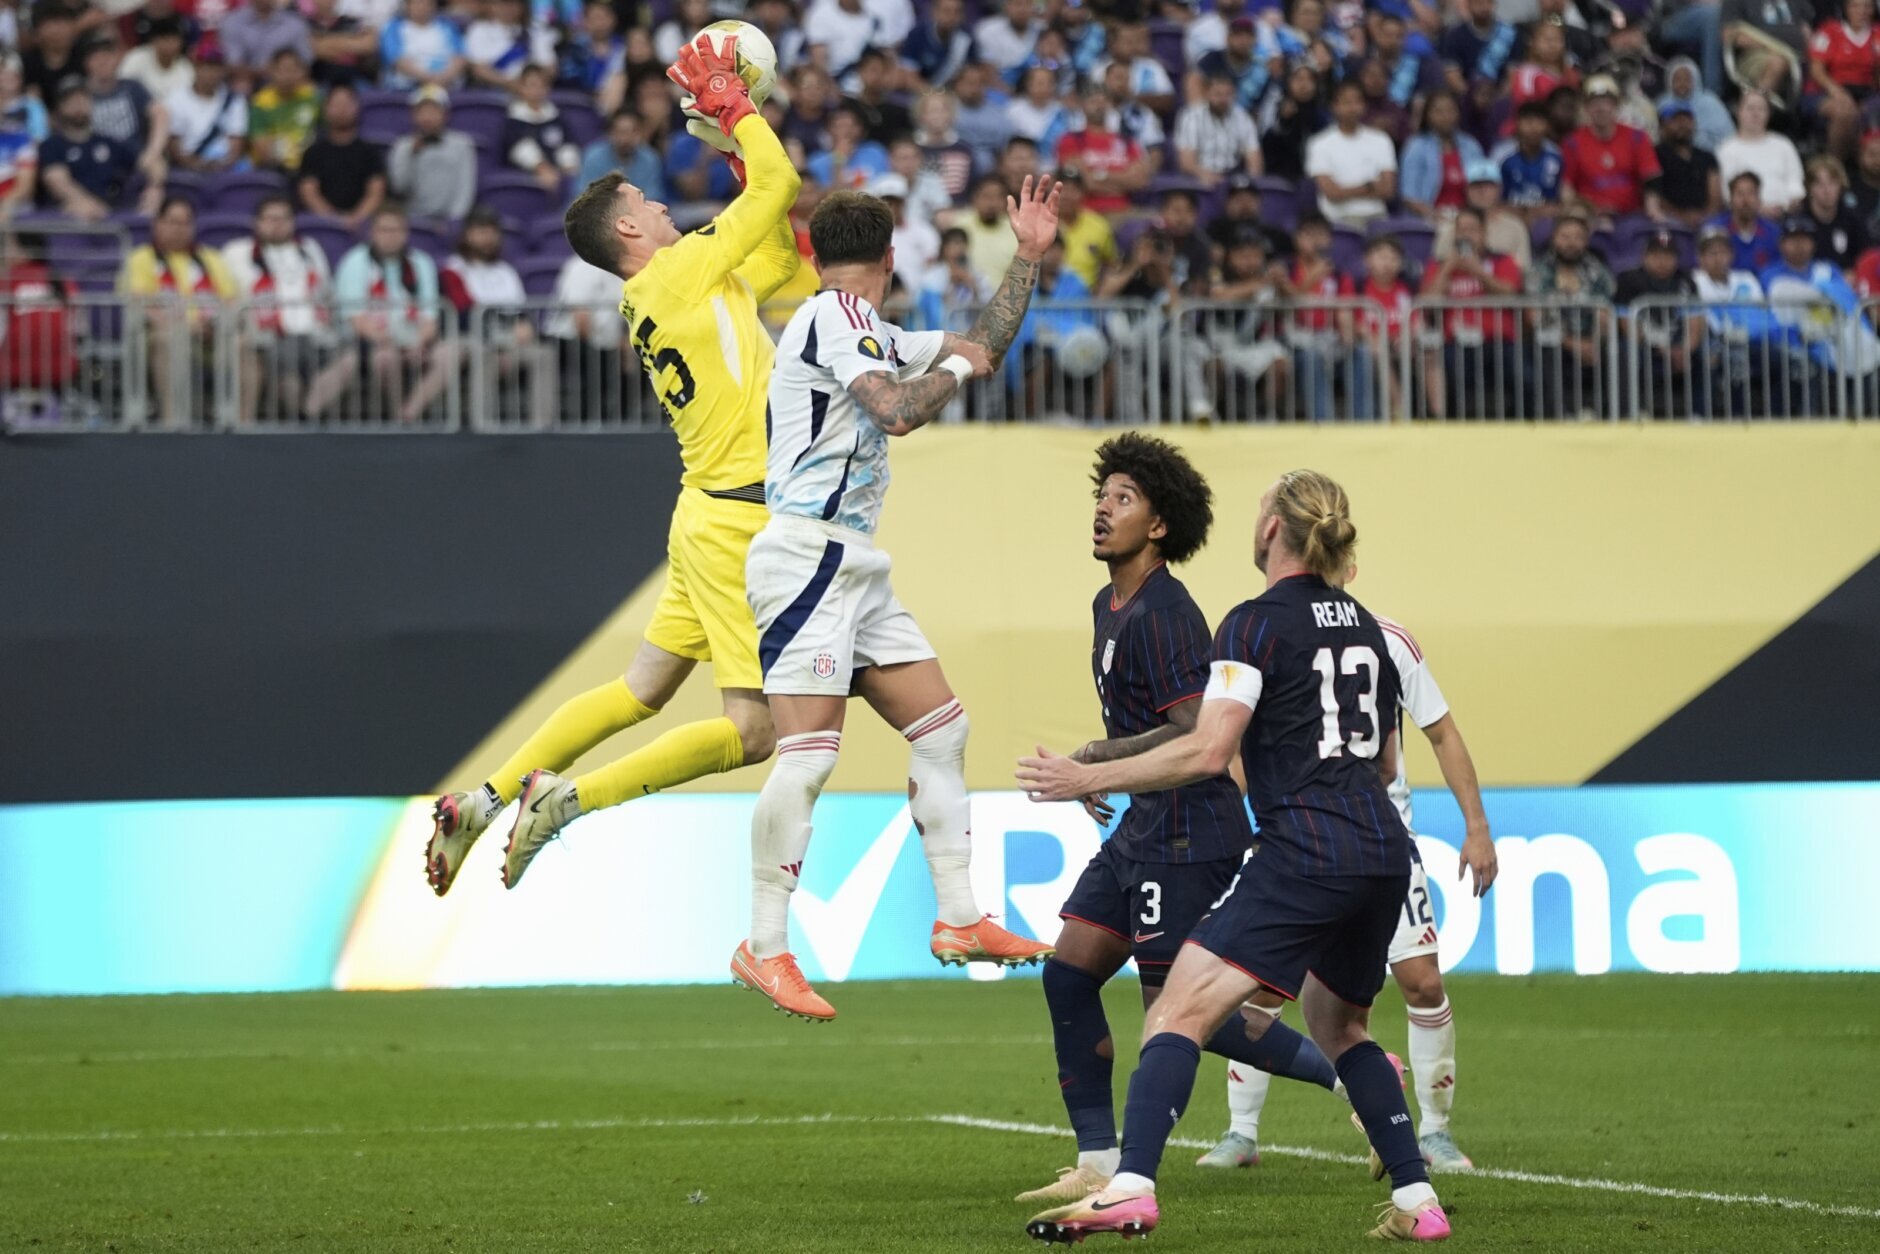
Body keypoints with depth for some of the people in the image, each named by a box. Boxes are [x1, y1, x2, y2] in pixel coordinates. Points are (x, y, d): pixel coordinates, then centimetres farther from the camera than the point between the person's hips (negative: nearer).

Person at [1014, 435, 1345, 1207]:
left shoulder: (1162, 614, -18)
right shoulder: (1110, 606, 14)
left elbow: (1193, 733, -25)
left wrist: (1098, 759, -16)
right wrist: (1098, 772, 13)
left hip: (1186, 836, -10)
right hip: (1145, 828, 10)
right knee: (1067, 975, 5)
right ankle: (1098, 1165, 8)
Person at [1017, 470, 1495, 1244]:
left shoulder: (1256, 623, -5)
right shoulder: (1363, 624, 17)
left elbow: (1207, 751, -16)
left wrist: (1089, 779, -11)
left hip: (1303, 855, -8)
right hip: (1384, 853, 8)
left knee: (1178, 1015, -11)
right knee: (1335, 1024, 27)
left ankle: (1131, 1188, -29)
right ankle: (1417, 1201, 20)